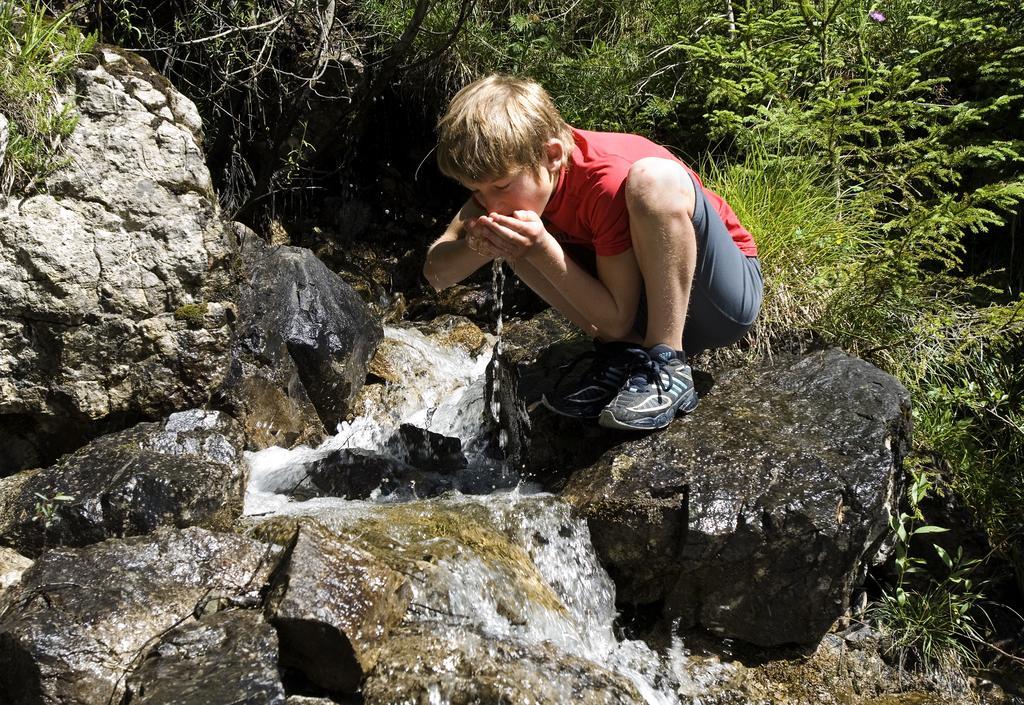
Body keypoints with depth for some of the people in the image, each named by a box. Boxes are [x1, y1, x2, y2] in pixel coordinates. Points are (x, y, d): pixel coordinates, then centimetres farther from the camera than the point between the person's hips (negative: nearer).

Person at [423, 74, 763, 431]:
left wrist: (541, 248, -34)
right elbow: (435, 272, -10)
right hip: (644, 308, 6)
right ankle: (624, 353, -10)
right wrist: (479, 245, -31)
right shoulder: (509, 169, -9)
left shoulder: (610, 179, -30)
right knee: (511, 236, -7)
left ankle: (668, 367, -26)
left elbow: (616, 318, -26)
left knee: (653, 177, -33)